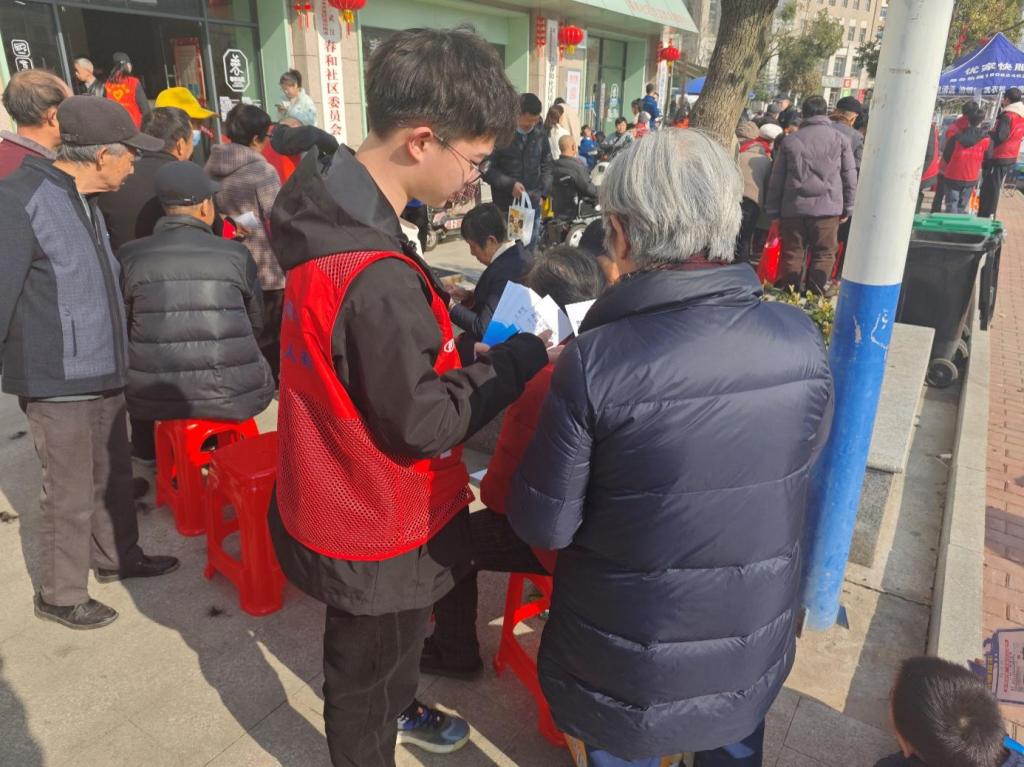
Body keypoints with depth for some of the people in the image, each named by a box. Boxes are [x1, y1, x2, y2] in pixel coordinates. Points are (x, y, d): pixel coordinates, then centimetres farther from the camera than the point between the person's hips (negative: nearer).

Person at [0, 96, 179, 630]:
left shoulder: (84, 200, 11)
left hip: (104, 373, 8)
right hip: (58, 384, -8)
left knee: (112, 477, 21)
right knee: (70, 498, 6)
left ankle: (117, 557, 41)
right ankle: (61, 596, 25)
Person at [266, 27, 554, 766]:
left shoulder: (334, 214, -3)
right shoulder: (376, 277, -35)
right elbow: (420, 424, -26)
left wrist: (457, 322, 0)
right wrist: (520, 358, -17)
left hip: (352, 505, 9)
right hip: (377, 528, -9)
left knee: (387, 646, 34)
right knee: (366, 669, 20)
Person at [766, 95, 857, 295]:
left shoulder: (790, 140, 7)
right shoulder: (840, 139, 5)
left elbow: (776, 179, 7)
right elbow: (850, 177, 6)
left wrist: (773, 210, 12)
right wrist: (847, 208, 12)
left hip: (794, 207, 1)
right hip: (828, 208, -1)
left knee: (792, 252, 8)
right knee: (824, 253, 5)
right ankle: (816, 290, 4)